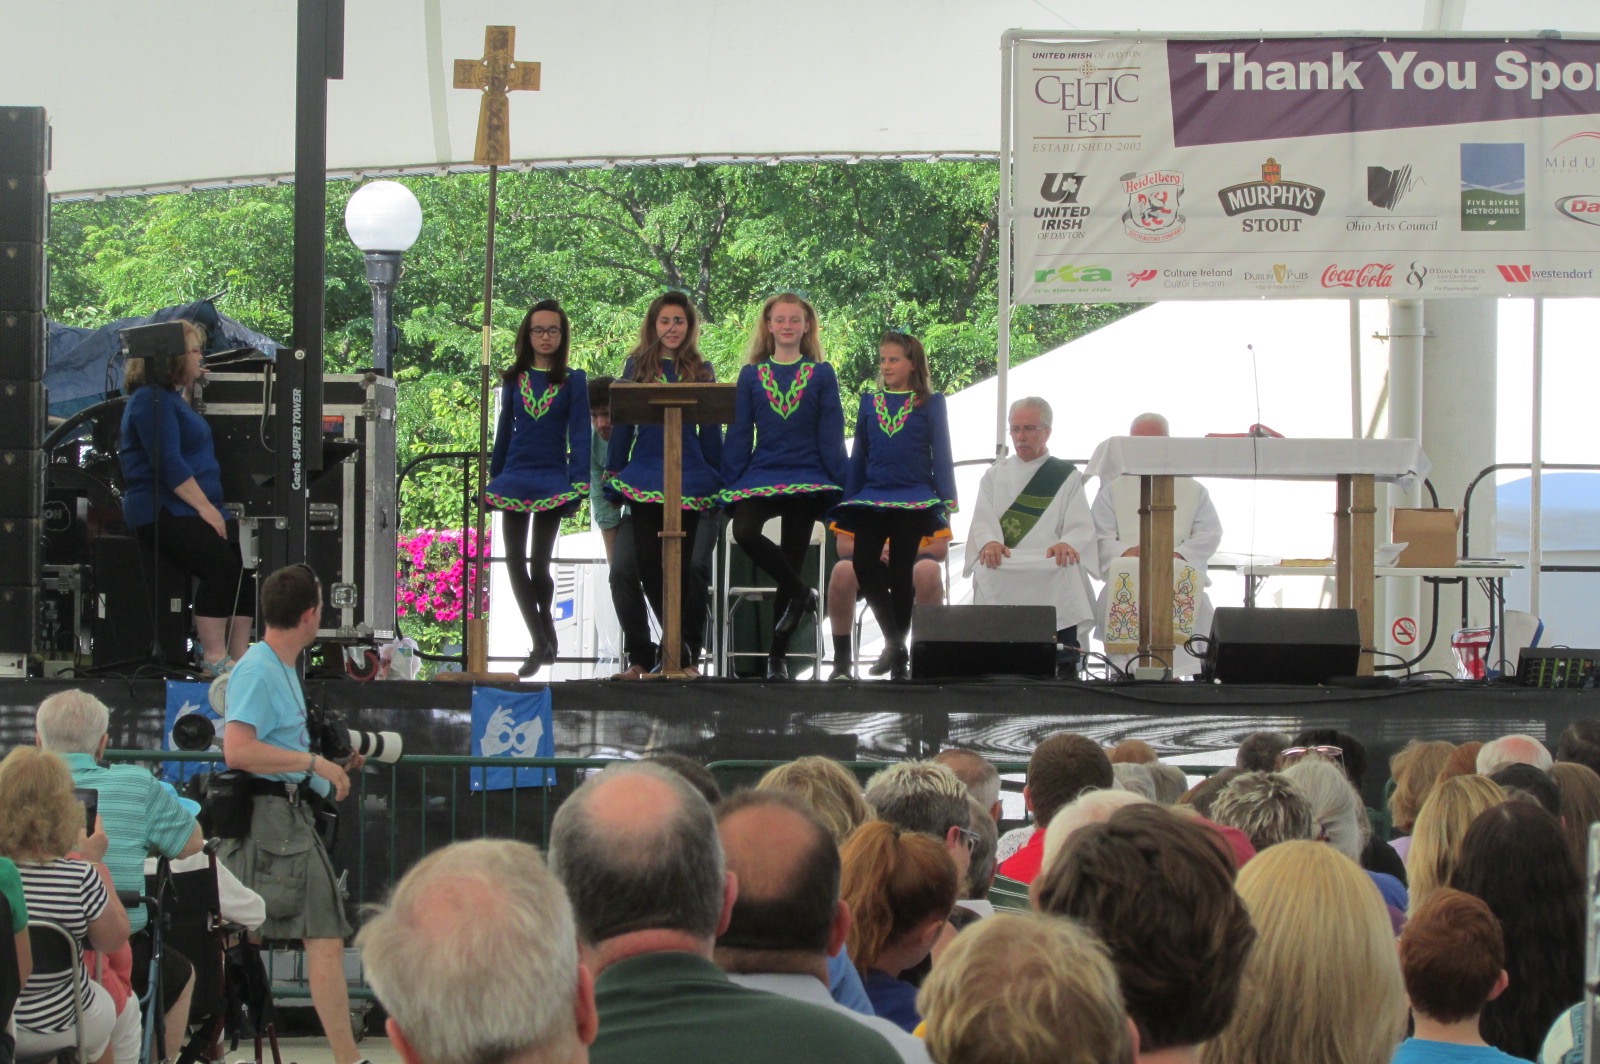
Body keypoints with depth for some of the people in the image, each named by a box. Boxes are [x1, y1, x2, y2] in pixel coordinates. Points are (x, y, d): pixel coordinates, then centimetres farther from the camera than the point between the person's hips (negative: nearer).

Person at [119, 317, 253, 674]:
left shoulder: (172, 397, 23)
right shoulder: (151, 400, -9)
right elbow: (168, 464, -18)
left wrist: (188, 388, 31)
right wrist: (205, 507, -19)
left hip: (197, 508, 10)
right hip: (161, 510, -10)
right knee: (222, 564, -28)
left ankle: (237, 656, -11)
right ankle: (214, 660, -25)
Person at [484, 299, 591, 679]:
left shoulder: (573, 380, 1)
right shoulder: (514, 380, 10)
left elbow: (579, 434, -4)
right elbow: (504, 431, 14)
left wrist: (580, 484, -13)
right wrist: (493, 478, 12)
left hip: (552, 478, -4)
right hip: (515, 476, 4)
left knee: (539, 563, -4)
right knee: (515, 561, -2)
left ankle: (545, 635, 18)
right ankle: (541, 643, 1)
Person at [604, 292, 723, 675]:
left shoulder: (702, 371, 9)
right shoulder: (636, 366, 9)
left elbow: (711, 431, 10)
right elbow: (622, 424, 10)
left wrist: (717, 480, 7)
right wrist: (613, 472, 6)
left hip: (690, 476, -1)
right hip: (644, 475, 1)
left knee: (685, 564, -4)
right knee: (648, 561, -3)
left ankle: (687, 655, 0)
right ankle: (682, 646, 8)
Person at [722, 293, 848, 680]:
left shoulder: (821, 375, 6)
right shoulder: (751, 375, 10)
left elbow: (831, 434, 4)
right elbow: (739, 432, 9)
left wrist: (841, 485, -2)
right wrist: (729, 484, 3)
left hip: (807, 477, -1)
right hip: (760, 473, 1)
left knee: (791, 560, -2)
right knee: (744, 532, -29)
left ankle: (778, 656, 6)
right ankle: (801, 592, -8)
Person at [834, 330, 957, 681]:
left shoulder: (930, 404, 3)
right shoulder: (870, 402, 12)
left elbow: (941, 454, 2)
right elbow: (859, 455, 16)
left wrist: (948, 498, -5)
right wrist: (848, 499, 13)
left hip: (914, 498, -3)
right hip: (872, 497, 3)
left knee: (900, 572, -1)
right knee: (864, 564, -14)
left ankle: (898, 651, 10)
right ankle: (895, 644, -6)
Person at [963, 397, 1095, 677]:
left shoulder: (1067, 477, 17)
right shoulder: (995, 475, 23)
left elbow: (1081, 527, 4)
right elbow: (982, 521, 8)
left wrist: (1067, 544, -22)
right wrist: (989, 542, -18)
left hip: (1052, 569, -1)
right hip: (1001, 571, 1)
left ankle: (1065, 670, -29)